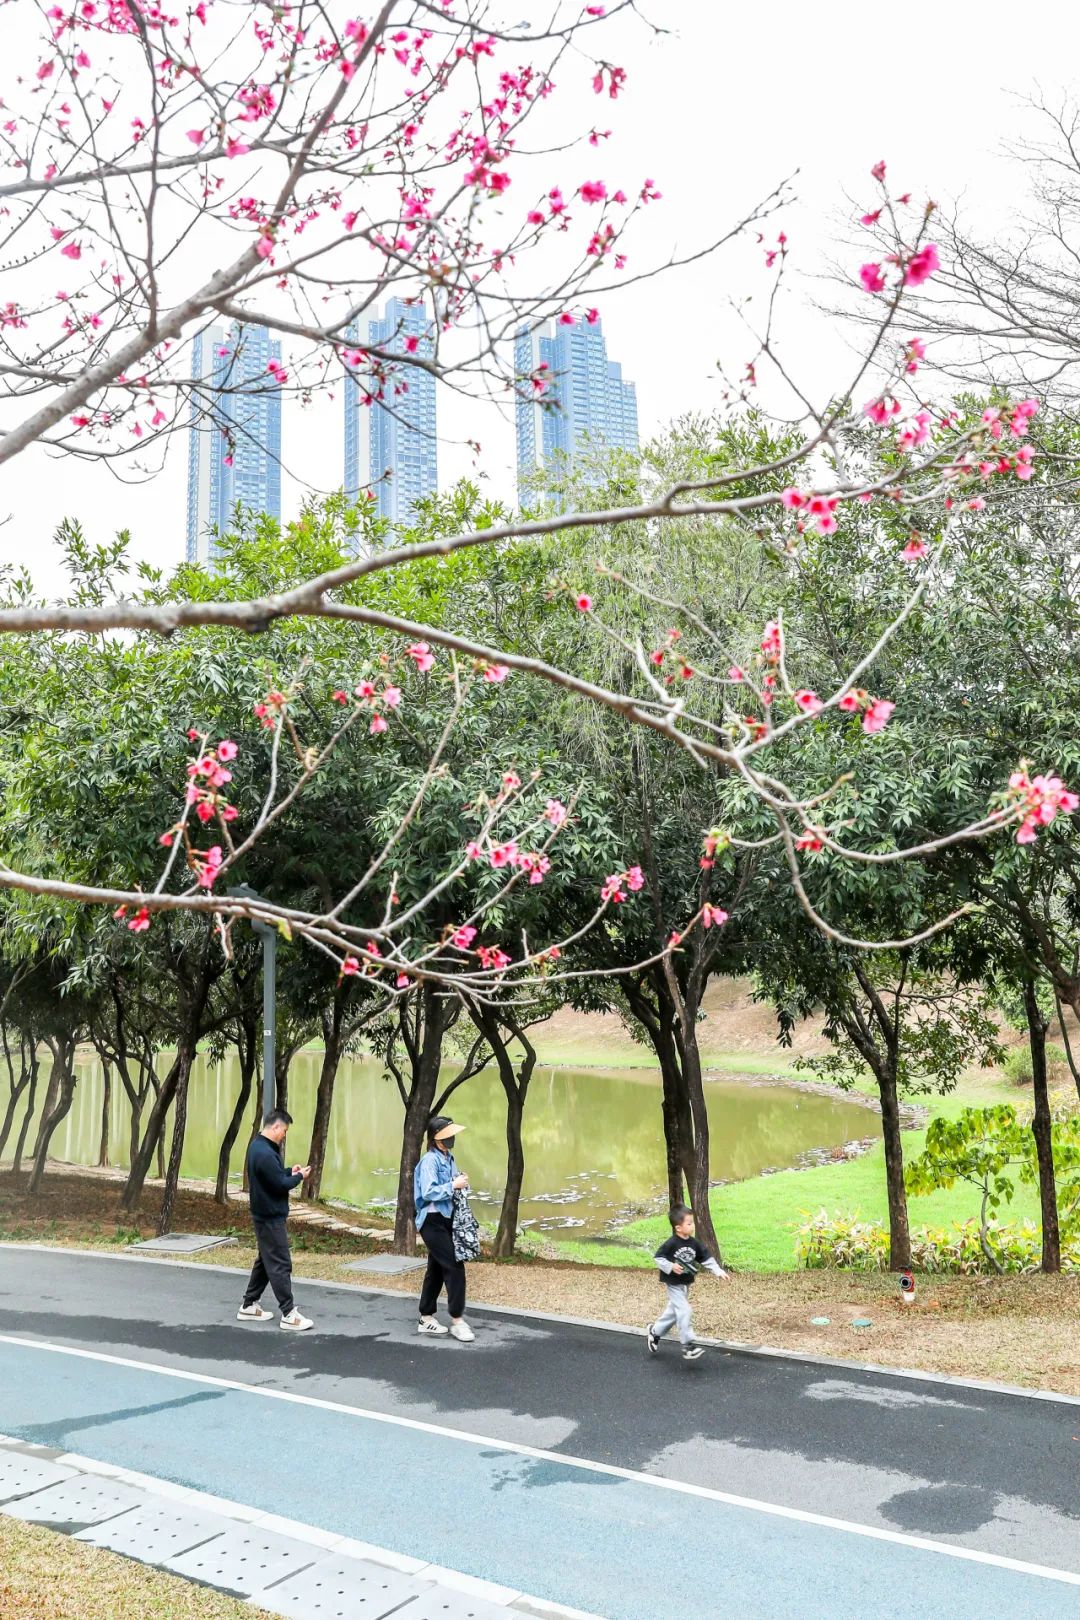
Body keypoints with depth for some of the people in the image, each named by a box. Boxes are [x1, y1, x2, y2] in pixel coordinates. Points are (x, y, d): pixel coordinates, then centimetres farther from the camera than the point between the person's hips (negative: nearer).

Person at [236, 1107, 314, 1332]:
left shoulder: (259, 1146, 8)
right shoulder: (265, 1153, -26)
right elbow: (281, 1185, -23)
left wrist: (290, 1171, 5)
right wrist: (299, 1177, -7)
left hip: (266, 1215, 11)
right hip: (270, 1218, -11)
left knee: (266, 1261, 18)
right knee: (280, 1265, -5)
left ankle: (249, 1306, 26)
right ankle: (289, 1315, -1)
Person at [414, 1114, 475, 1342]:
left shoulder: (448, 1158, 10)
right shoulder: (430, 1160, -17)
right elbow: (428, 1192, -25)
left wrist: (459, 1183, -1)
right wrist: (453, 1185, -21)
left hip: (445, 1219, 9)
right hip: (432, 1222, -9)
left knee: (437, 1269, 13)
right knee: (454, 1266, -9)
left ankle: (426, 1318, 23)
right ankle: (457, 1320, -1)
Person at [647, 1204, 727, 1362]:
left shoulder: (694, 1243, -3)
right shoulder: (671, 1244, -21)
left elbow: (706, 1258, 2)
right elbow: (658, 1257, -15)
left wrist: (718, 1271, -6)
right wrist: (670, 1266, -26)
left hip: (686, 1284, 7)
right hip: (674, 1284, -7)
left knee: (673, 1312, 18)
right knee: (684, 1312, -13)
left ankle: (655, 1332, 38)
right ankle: (688, 1345, -5)